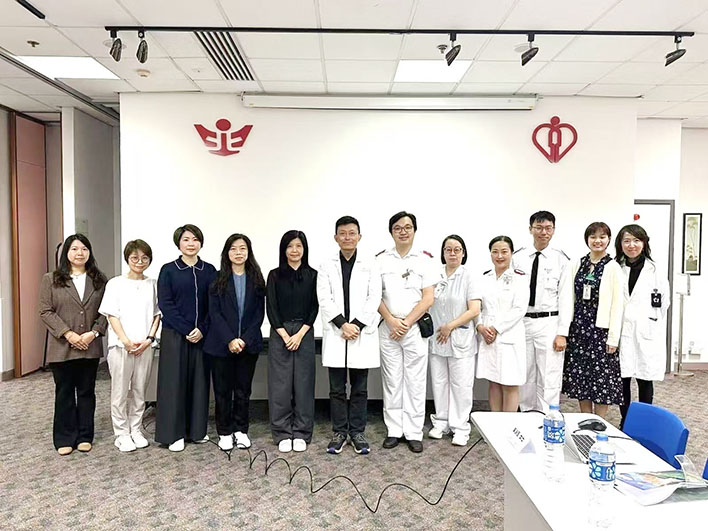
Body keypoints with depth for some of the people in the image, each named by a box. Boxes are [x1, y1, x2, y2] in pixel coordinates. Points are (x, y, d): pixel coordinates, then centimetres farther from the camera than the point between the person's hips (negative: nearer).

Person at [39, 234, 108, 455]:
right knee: (64, 392, 8)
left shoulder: (99, 280, 5)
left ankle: (85, 436, 21)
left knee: (87, 391, 10)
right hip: (62, 347, -1)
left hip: (90, 347, 2)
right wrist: (68, 334, -13)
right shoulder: (50, 280, 1)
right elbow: (46, 311, -4)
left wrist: (93, 333, -11)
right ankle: (64, 438, 20)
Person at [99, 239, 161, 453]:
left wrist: (149, 339, -7)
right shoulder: (115, 283, -1)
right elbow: (112, 315, -4)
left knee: (139, 391, 11)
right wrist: (126, 341, -13)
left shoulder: (153, 285, 7)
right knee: (120, 392, 5)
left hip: (144, 346, 3)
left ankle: (136, 430, 23)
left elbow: (157, 315, 7)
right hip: (120, 346, -2)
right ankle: (122, 434, 16)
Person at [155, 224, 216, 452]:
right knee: (174, 381, 1)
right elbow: (165, 303, -6)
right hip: (174, 335, -2)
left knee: (199, 381, 7)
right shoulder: (168, 270, 0)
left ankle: (196, 429, 20)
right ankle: (174, 433, 12)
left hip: (201, 335, 2)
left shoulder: (209, 270, 6)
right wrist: (186, 330, -13)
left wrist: (202, 329, -9)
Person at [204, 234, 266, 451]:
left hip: (249, 344, 1)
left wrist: (245, 339, -10)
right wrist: (229, 340, -14)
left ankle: (241, 430, 23)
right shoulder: (218, 279, 1)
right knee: (223, 389, 7)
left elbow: (259, 313, 1)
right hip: (221, 344, -1)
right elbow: (214, 313, -5)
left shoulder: (256, 280, 4)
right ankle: (225, 432, 20)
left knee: (243, 389, 10)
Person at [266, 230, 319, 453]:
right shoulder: (275, 275, 3)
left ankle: (301, 434, 15)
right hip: (279, 334, 0)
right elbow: (271, 308, -1)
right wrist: (285, 336, -9)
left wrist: (300, 334, -9)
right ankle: (282, 434, 14)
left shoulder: (312, 275, 4)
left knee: (303, 383, 4)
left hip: (304, 333, 0)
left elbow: (314, 308, 0)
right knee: (280, 384, 2)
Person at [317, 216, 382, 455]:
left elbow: (374, 299, -2)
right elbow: (324, 300, -2)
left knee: (359, 388, 8)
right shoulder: (326, 266, 6)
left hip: (362, 334, 0)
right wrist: (342, 325, -13)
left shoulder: (370, 266, 5)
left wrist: (357, 325, -12)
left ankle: (357, 432, 18)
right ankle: (339, 432, 18)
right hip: (335, 334, 0)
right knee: (337, 388, 7)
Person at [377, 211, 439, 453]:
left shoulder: (425, 259, 2)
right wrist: (391, 321, -10)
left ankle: (414, 433, 15)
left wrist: (407, 323, -9)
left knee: (415, 381, 4)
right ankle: (394, 430, 18)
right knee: (391, 381, 7)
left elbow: (428, 299, -2)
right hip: (388, 327, 1)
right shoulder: (381, 259, 5)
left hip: (416, 327, -1)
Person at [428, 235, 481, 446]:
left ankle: (460, 427, 14)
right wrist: (433, 328, -1)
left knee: (461, 384, 1)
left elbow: (474, 310, -9)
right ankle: (441, 422, 25)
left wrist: (451, 326, -12)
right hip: (437, 338, 3)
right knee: (439, 382, 11)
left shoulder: (468, 277, -3)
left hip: (460, 339, -3)